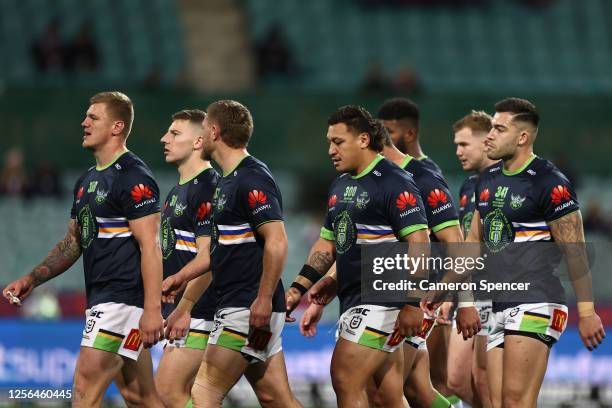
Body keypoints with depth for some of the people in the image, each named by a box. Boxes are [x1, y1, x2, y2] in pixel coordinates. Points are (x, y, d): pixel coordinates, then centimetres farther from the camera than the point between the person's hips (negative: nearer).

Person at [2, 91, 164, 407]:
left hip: (122, 298, -10)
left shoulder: (134, 177, -11)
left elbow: (150, 245, -17)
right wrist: (31, 280, 15)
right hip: (100, 301, 10)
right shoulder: (87, 181, 18)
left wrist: (152, 310, -23)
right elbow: (73, 242, 26)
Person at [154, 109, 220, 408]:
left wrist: (184, 308, -21)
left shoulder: (207, 188, -14)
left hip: (197, 313, -10)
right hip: (179, 309, 10)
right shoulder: (178, 191, 18)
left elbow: (207, 257, -20)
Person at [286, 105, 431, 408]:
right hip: (353, 302, 9)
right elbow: (327, 245, 24)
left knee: (345, 381, -13)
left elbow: (418, 244, -17)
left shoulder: (394, 183, -11)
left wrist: (413, 304, -21)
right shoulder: (340, 187, 17)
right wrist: (299, 288, 14)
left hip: (382, 301, -9)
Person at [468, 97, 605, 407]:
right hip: (496, 308, 8)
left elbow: (575, 252, -10)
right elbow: (474, 240, 24)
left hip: (535, 303, -8)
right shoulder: (488, 180, 15)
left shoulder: (550, 184, -9)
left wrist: (586, 312, -12)